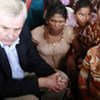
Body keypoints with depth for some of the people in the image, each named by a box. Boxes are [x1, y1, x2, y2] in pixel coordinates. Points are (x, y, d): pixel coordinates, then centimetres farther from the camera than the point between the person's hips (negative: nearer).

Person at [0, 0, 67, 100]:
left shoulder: (24, 30, -13)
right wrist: (41, 82, -25)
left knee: (62, 77, 5)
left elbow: (34, 60, 0)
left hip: (23, 78, 6)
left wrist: (51, 76, -18)